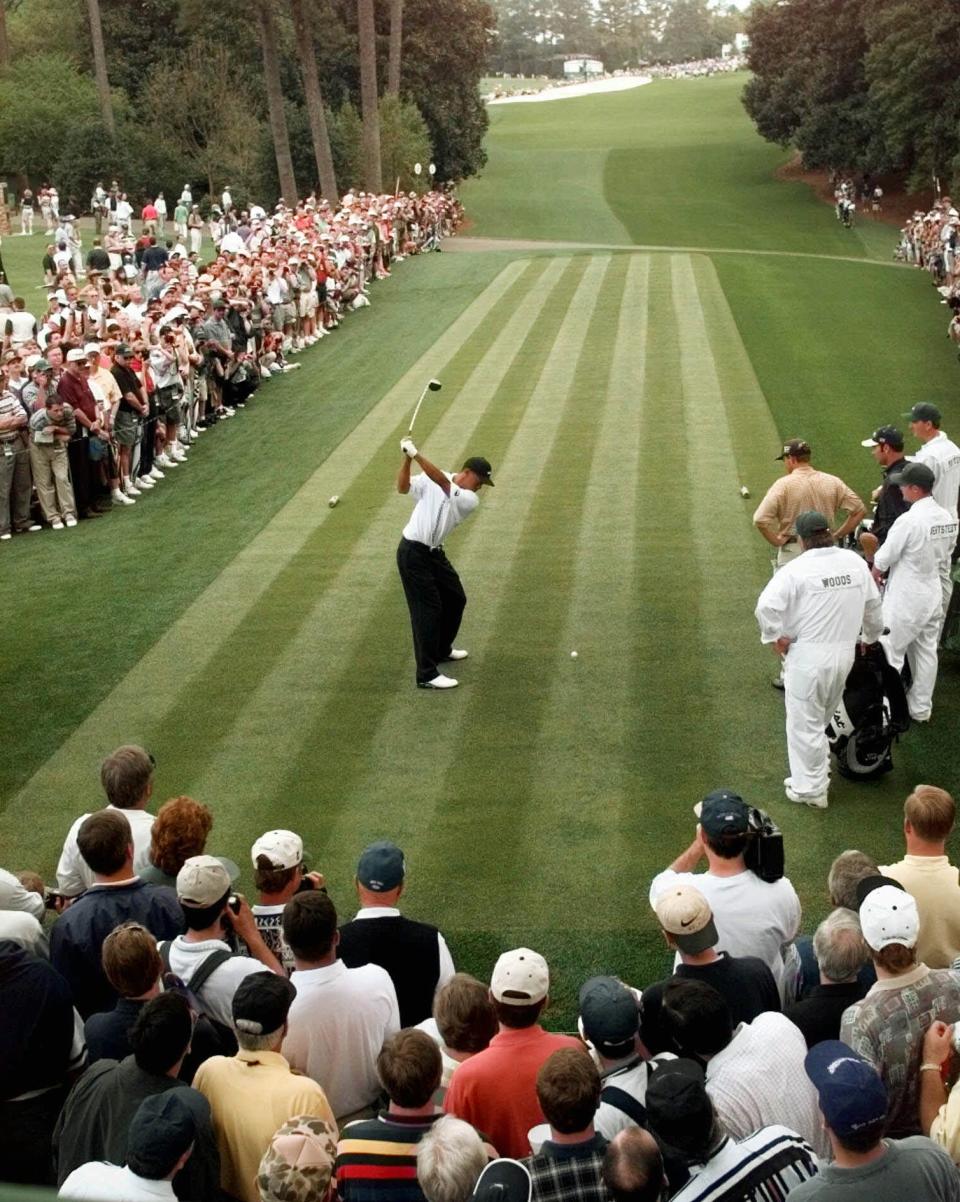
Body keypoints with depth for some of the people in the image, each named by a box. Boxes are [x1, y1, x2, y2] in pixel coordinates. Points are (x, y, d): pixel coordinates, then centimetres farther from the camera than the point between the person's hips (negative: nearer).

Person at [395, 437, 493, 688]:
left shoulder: (470, 500, -3)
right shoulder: (430, 480, -6)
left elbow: (444, 483, -20)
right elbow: (403, 487, -16)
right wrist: (407, 458, -30)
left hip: (435, 552, 6)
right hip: (413, 552, -6)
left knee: (456, 599, 18)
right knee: (428, 609, -10)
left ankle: (442, 649, 42)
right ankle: (427, 674, -9)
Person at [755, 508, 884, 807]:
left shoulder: (796, 569, -16)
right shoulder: (856, 563, 1)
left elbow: (767, 605, -26)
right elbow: (873, 604, 13)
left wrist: (775, 637, -10)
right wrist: (871, 636, 30)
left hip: (808, 656, -6)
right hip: (845, 652, 6)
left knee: (805, 723, 7)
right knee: (821, 719, 24)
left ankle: (810, 788, 16)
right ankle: (817, 774, 35)